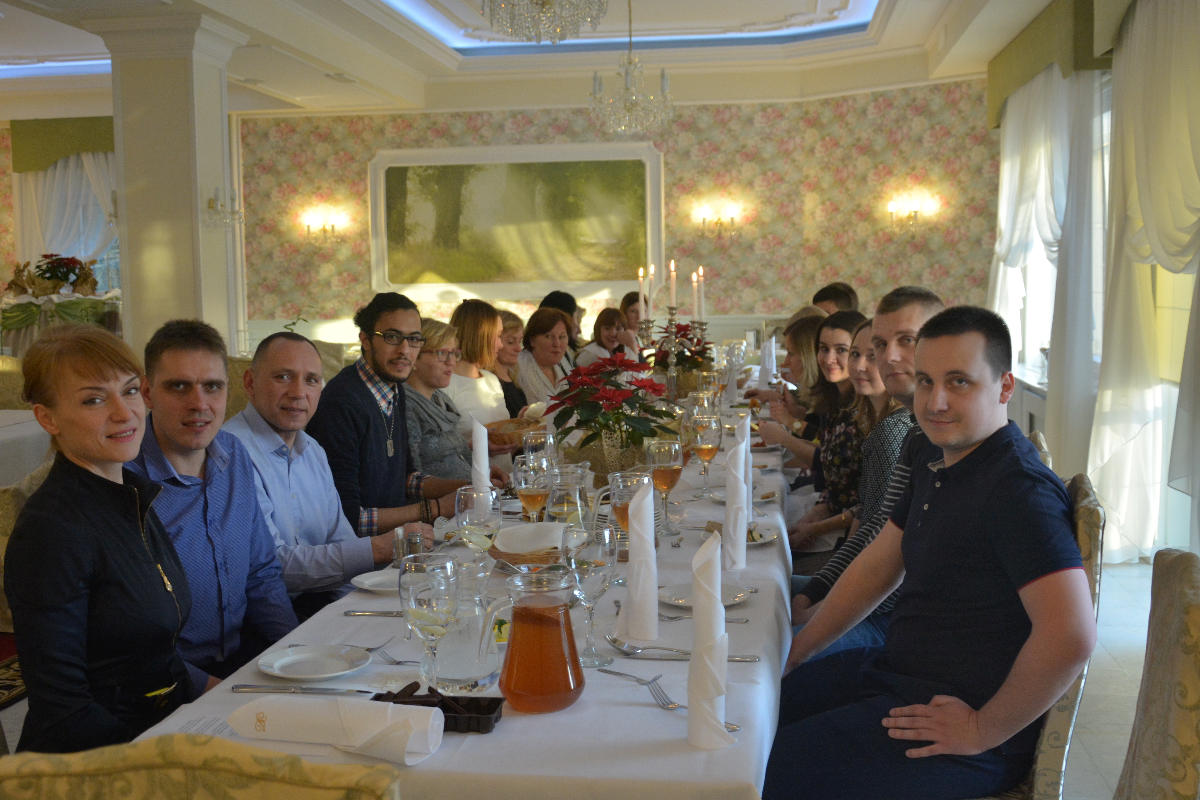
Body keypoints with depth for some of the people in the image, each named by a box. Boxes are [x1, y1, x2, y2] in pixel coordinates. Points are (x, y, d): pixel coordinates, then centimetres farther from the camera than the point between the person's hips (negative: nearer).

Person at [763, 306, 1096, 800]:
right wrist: (795, 653, 14)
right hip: (897, 668, 9)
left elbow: (1071, 636, -33)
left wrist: (983, 732, -21)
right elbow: (878, 566, 16)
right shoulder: (939, 461, 7)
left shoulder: (1019, 490, -24)